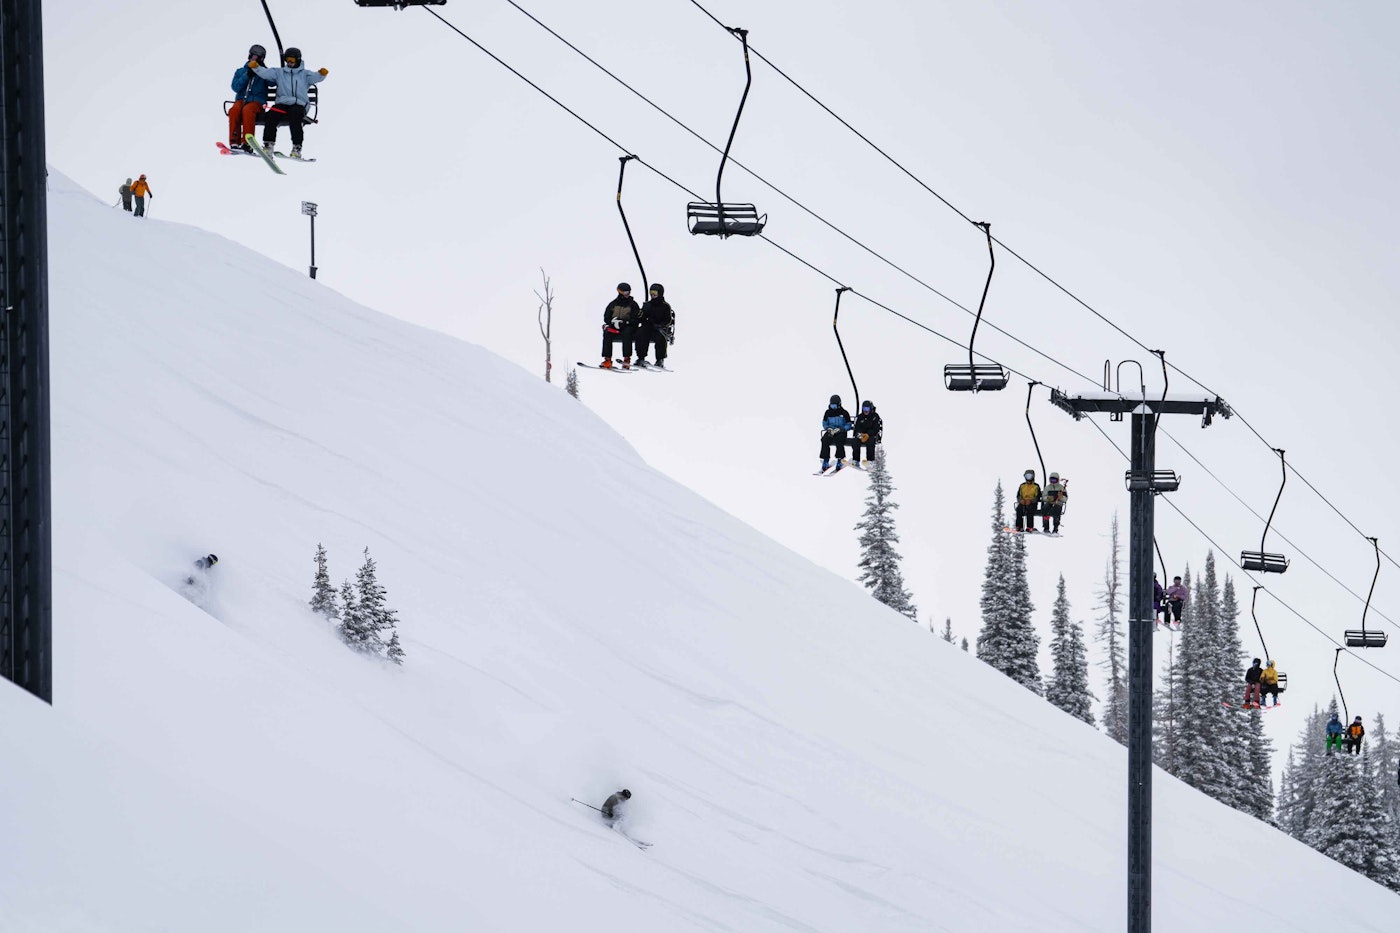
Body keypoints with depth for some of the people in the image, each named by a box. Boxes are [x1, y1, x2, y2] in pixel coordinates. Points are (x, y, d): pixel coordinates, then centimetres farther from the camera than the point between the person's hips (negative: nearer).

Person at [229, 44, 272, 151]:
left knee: (247, 110, -36)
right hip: (241, 100, 2)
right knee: (234, 110, -32)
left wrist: (260, 68, -14)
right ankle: (234, 143, -35)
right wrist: (247, 75, -8)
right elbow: (236, 87, 2)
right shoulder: (241, 71, 18)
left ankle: (247, 143, -43)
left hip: (257, 102, -2)